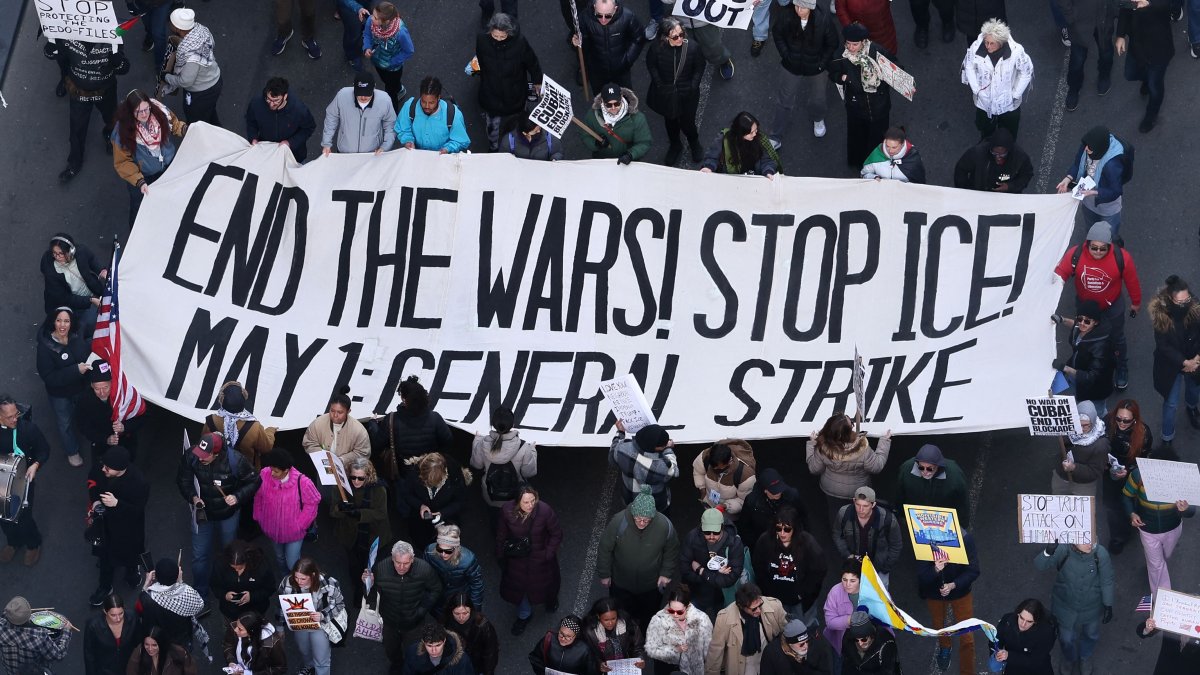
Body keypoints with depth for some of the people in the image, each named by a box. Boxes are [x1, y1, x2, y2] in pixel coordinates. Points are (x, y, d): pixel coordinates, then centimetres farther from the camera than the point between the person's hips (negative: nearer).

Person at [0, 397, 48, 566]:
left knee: (23, 516, 1)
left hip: (23, 478, -2)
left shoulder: (28, 428, -20)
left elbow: (44, 450, -5)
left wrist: (35, 464, -22)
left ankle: (33, 544, 33)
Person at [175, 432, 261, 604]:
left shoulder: (234, 461, -30)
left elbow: (253, 482, -14)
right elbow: (183, 480, -5)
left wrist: (237, 497, -29)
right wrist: (193, 497, -22)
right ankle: (200, 594, 32)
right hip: (202, 512, 1)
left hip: (227, 515, -1)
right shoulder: (191, 457, -25)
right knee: (199, 556, 10)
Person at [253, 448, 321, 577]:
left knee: (292, 564, 1)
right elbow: (258, 496, -2)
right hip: (273, 529, 4)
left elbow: (313, 502, -14)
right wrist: (258, 517, 4)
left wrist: (300, 524, -12)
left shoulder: (302, 482, -31)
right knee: (279, 558, 26)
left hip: (293, 531, -3)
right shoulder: (264, 475, -22)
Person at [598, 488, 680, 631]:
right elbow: (605, 549, -13)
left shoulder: (664, 525, -28)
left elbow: (671, 551, -6)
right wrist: (604, 574, -4)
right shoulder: (619, 522, -31)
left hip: (651, 586, 0)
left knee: (648, 619, 24)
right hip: (621, 584, 0)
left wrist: (666, 573, -5)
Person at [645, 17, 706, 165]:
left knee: (687, 123, 12)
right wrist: (659, 84, -5)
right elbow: (651, 66, -3)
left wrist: (693, 86, -7)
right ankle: (675, 146, 52)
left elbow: (700, 68, -6)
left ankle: (694, 144, 46)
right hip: (665, 95, 1)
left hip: (686, 95, -1)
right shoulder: (657, 47, -24)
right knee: (670, 121, 24)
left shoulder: (692, 48, -26)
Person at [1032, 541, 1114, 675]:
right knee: (1066, 638, 24)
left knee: (1091, 635, 29)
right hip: (1066, 606, 0)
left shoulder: (1100, 554, -30)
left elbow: (1106, 581, -15)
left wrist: (1108, 606, -5)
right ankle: (1070, 660, 60)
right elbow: (1039, 565, -32)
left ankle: (1086, 659, 63)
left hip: (1092, 608, 0)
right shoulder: (1063, 551, -31)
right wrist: (1048, 552, -53)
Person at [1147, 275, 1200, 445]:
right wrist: (1184, 362, -23)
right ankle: (1167, 437, 31)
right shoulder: (1161, 316, -29)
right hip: (1171, 365, -3)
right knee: (1171, 403, 9)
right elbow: (1163, 346, -23)